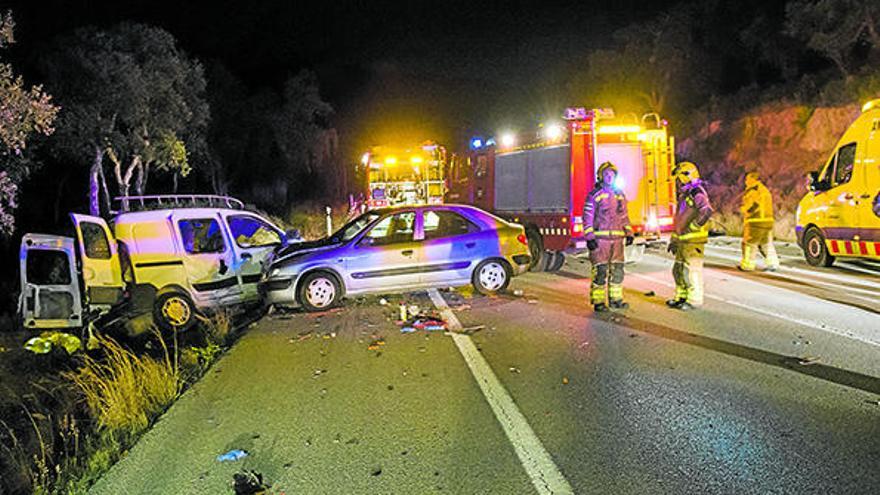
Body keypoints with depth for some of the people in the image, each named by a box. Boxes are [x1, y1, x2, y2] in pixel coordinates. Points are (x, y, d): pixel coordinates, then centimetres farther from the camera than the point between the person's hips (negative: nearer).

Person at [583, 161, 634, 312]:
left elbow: (624, 216, 22)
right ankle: (598, 301, -1)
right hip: (600, 238, -6)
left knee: (617, 270, 8)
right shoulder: (594, 195, -2)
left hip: (617, 238, 6)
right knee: (600, 270, -6)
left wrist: (629, 233, 13)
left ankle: (616, 298, 18)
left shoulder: (620, 194, 16)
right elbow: (587, 217, -6)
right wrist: (589, 237, -13)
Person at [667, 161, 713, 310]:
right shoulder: (683, 195, 19)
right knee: (678, 270, 15)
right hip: (682, 240, 10)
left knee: (692, 270, -6)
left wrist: (695, 225, -21)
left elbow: (707, 210, -29)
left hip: (694, 240, -10)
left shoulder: (696, 193, -12)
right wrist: (674, 239, 23)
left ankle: (694, 300, 2)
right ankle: (681, 297, 25)